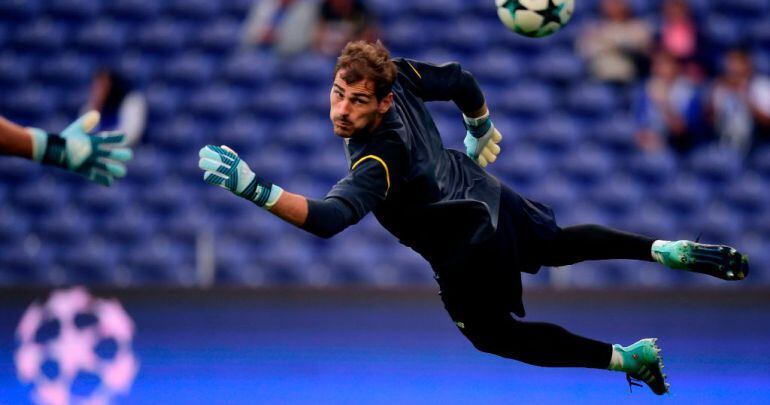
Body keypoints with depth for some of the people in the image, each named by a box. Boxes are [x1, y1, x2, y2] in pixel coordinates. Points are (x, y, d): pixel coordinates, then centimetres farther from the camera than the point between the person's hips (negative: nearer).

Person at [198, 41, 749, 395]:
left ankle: (624, 358, 22)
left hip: (464, 249, -7)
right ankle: (666, 250, 32)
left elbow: (328, 218, -56)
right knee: (556, 242, 36)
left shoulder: (375, 165, -41)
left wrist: (251, 186, -67)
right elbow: (461, 81, -2)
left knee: (492, 333, 20)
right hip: (482, 189, 7)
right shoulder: (396, 73, -20)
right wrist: (482, 134, 17)